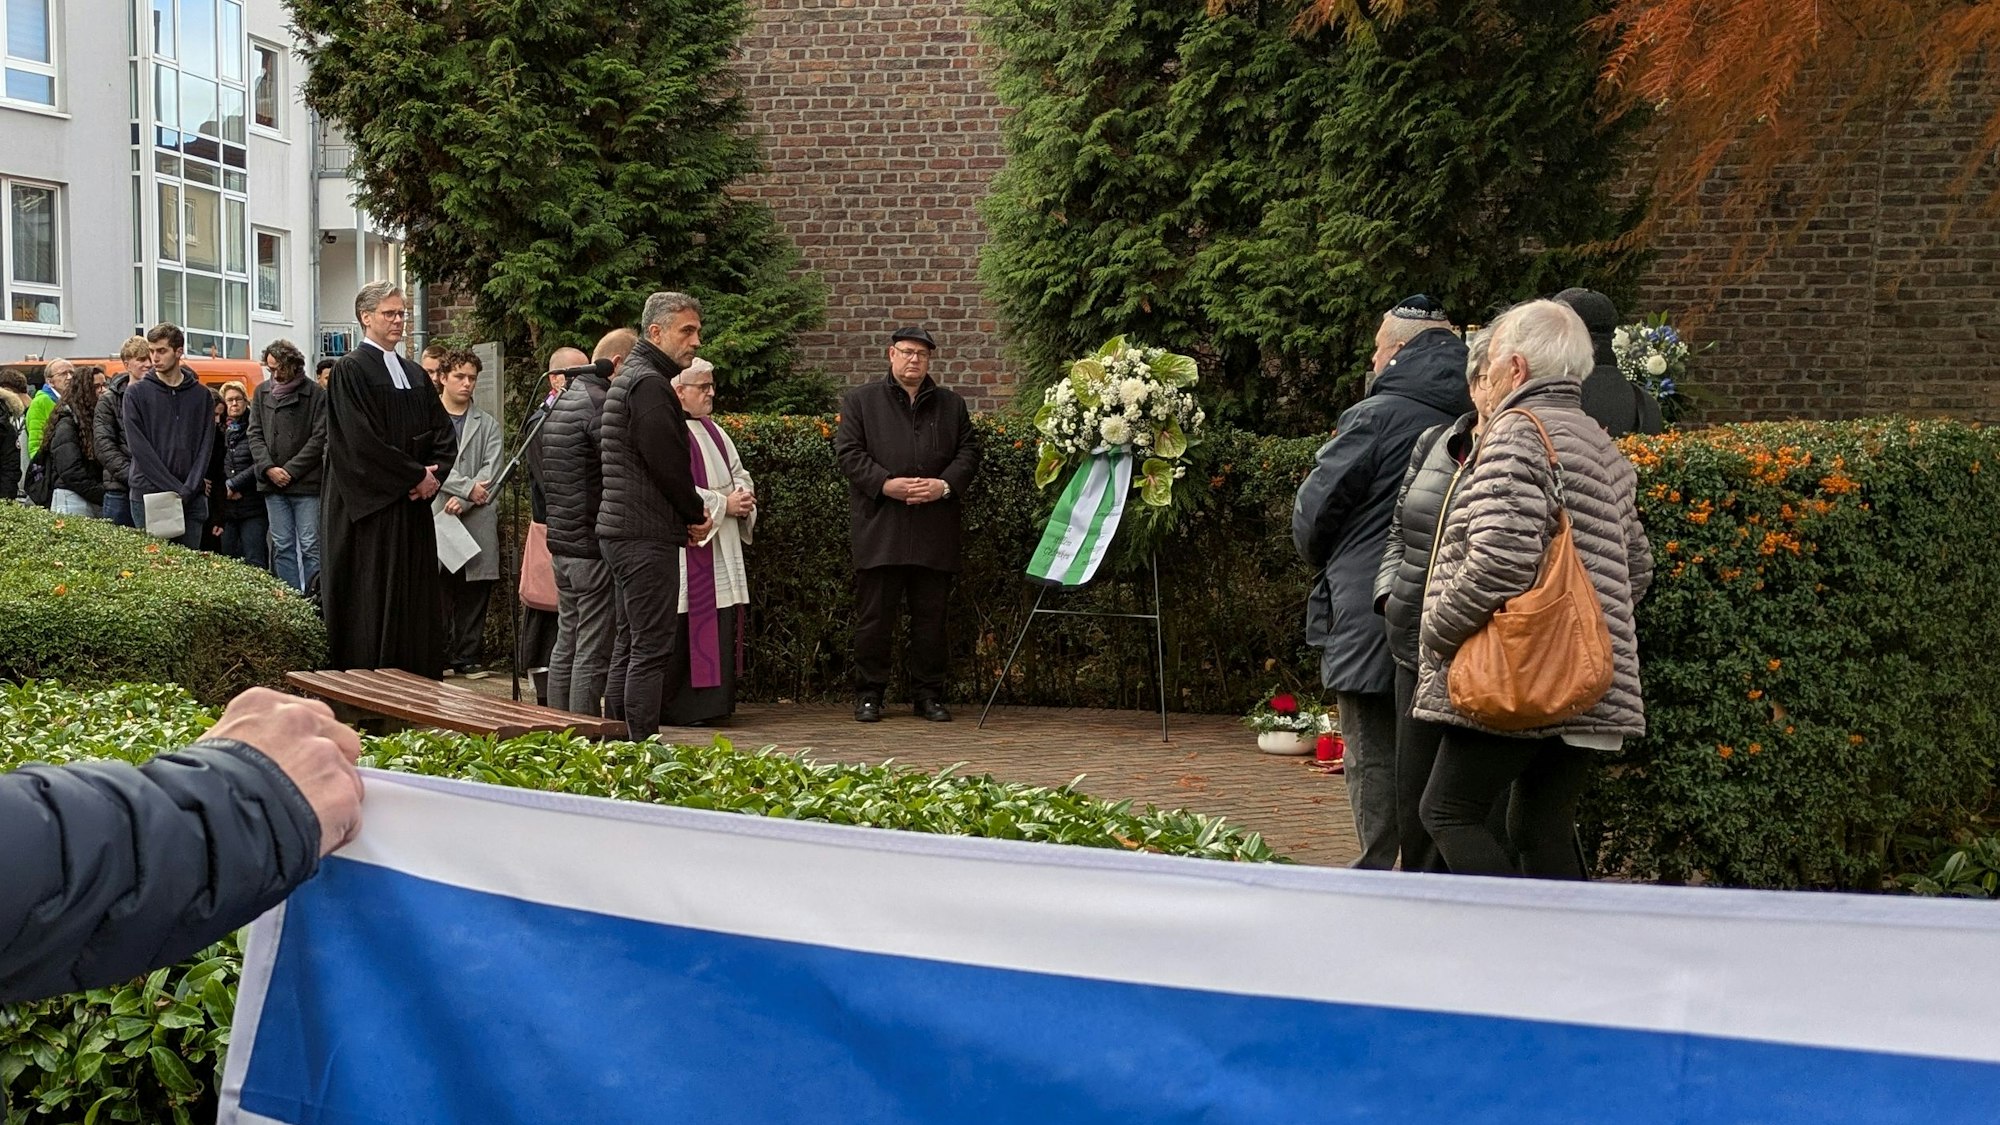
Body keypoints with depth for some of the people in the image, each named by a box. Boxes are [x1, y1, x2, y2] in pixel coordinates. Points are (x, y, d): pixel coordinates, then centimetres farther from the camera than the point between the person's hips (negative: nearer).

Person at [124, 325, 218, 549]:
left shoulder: (202, 395, 9)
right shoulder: (136, 393, 2)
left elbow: (205, 447, 5)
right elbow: (139, 448, -5)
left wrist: (189, 489, -9)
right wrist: (174, 488, -13)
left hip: (192, 497, 2)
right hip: (148, 496, -2)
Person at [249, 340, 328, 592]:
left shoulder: (315, 394, -4)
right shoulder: (262, 392, 10)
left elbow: (319, 438, -7)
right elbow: (255, 434, 10)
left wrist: (291, 470, -10)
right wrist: (268, 468, -5)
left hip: (306, 483, -4)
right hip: (272, 485, 5)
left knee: (310, 546, -4)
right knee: (282, 546, 7)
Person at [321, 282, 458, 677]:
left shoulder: (415, 375, 16)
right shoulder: (350, 370, -5)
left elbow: (443, 432, 11)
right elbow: (361, 440, -15)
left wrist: (433, 474, -7)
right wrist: (415, 476, -14)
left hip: (413, 505, 7)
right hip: (370, 508, -6)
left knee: (416, 597, 6)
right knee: (373, 599, -5)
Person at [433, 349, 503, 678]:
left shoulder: (488, 425, 14)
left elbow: (492, 469, 3)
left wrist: (463, 501, -10)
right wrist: (468, 487, -12)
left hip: (477, 520, 2)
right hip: (436, 515, -2)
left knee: (474, 595, 2)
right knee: (439, 591, -2)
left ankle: (468, 656, 7)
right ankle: (441, 655, 5)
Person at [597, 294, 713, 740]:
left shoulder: (627, 380, 21)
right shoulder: (650, 384, -14)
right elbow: (668, 463, -18)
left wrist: (690, 513, 13)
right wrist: (697, 514, -2)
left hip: (621, 532, 11)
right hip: (648, 535, -11)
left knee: (632, 645, 15)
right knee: (652, 648, -9)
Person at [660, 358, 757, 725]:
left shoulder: (712, 430, 18)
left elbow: (738, 472, 23)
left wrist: (743, 495, 1)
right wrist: (724, 503, -15)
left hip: (720, 550, 9)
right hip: (685, 552, -9)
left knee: (721, 624, 7)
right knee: (685, 628, -8)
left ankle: (709, 703, 13)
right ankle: (678, 708, -1)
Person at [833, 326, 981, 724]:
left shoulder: (952, 404, 16)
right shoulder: (860, 401, 9)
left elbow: (969, 452, 11)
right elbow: (849, 452, 0)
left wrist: (944, 485, -7)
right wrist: (886, 484, -13)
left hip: (935, 530, 2)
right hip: (879, 529, -2)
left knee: (931, 615, 6)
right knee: (874, 615, 1)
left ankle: (928, 694, 14)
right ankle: (869, 694, 10)